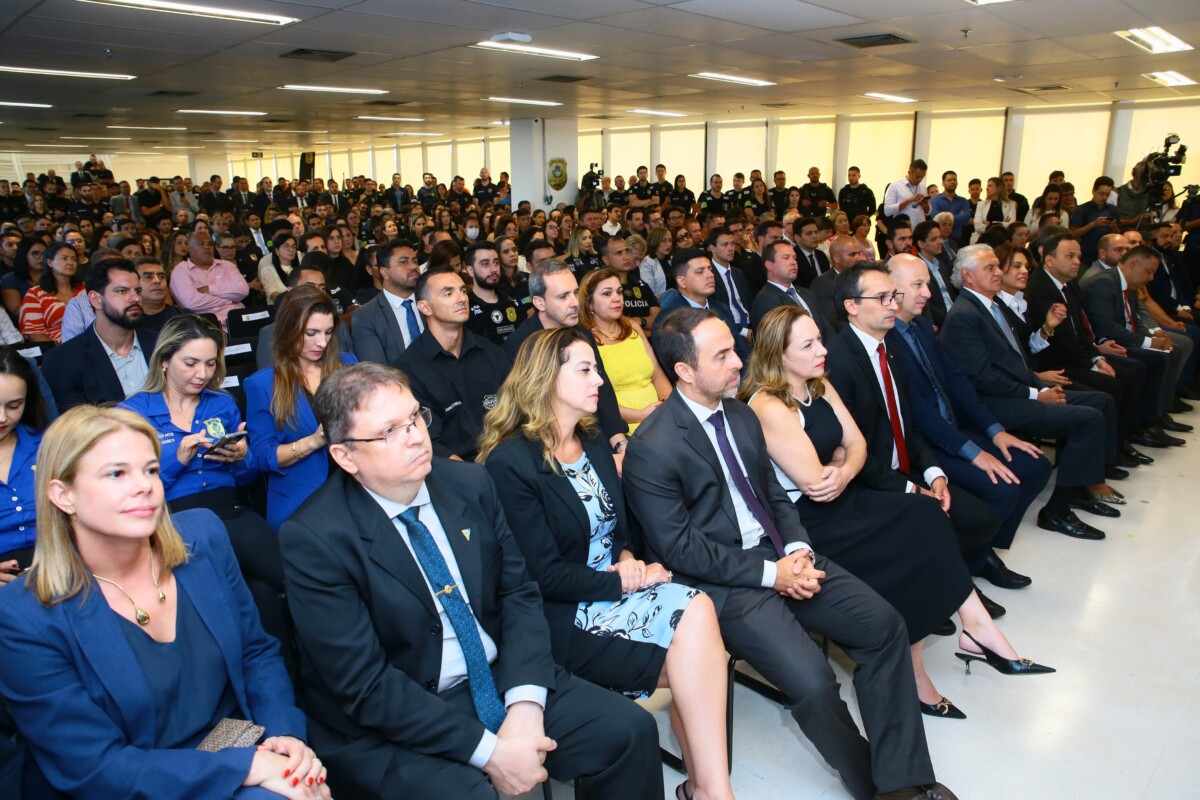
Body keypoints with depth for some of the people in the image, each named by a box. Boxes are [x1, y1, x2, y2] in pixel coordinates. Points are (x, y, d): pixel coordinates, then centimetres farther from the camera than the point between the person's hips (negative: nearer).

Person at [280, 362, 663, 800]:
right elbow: (364, 686, -17)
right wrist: (488, 750, -19)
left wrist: (525, 705, -13)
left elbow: (519, 593, 2)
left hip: (501, 680, 5)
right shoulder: (314, 538, -16)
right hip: (393, 726, -4)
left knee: (629, 729, -9)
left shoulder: (469, 482, -2)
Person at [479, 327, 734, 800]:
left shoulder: (593, 442, 10)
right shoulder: (510, 461, -15)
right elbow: (546, 576, -17)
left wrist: (629, 559, -5)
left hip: (615, 589, 7)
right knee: (695, 615, -22)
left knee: (697, 613, -22)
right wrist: (626, 582, -15)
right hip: (563, 618, -7)